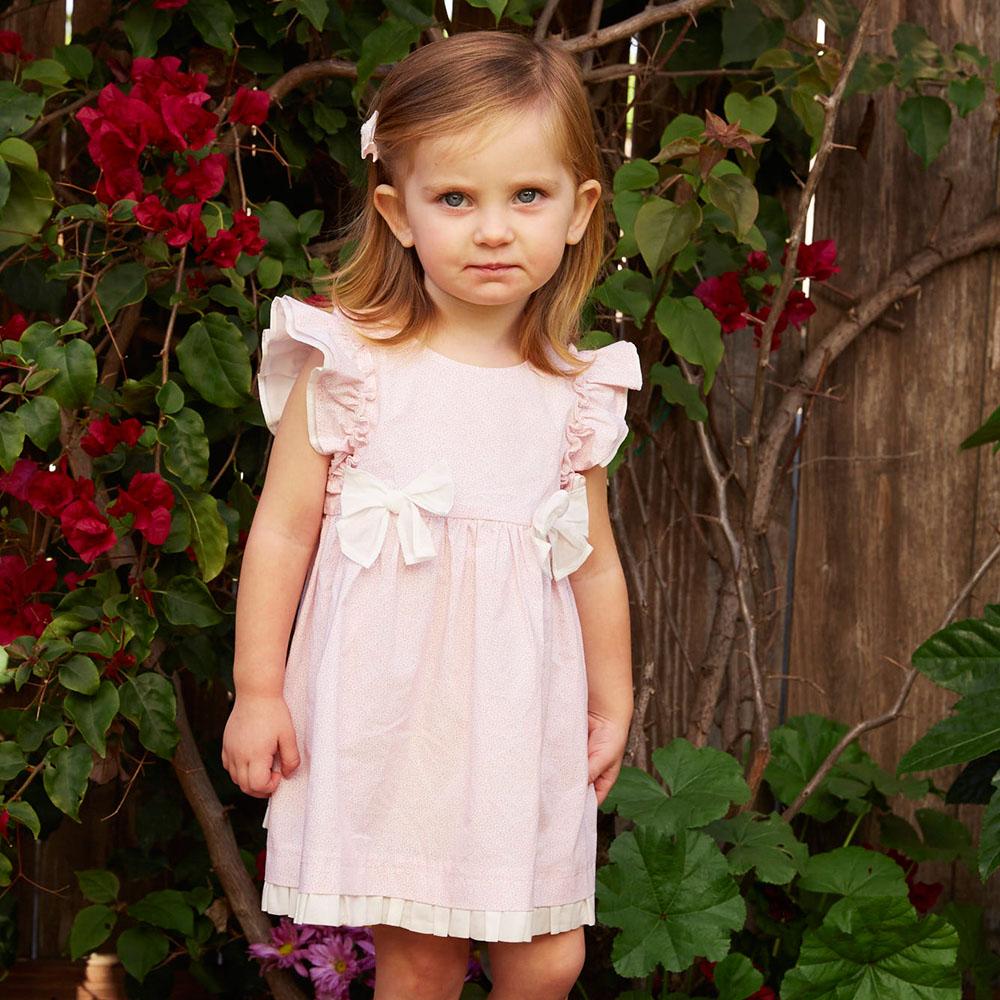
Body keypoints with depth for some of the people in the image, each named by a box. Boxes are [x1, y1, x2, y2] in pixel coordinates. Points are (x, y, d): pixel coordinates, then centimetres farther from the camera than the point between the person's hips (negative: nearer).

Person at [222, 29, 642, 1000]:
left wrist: (612, 704, 19)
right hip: (387, 709, -3)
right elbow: (283, 528, -3)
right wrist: (257, 691, -3)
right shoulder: (348, 366, -6)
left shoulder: (576, 392, 4)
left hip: (524, 717, 3)